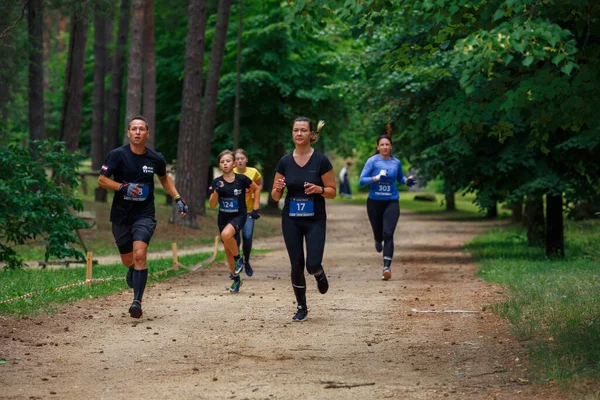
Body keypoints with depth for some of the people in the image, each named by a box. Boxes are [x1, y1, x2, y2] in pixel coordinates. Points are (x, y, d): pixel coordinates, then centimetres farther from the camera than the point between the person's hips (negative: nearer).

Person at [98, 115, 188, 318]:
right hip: (121, 215, 0)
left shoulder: (155, 158, -1)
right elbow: (102, 180, -7)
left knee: (139, 254, -21)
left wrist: (177, 199, 10)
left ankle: (137, 301, -19)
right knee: (128, 260, 10)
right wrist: (124, 187, -21)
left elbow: (164, 178, 19)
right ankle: (133, 272, 49)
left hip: (144, 215, 0)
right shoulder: (117, 155, -9)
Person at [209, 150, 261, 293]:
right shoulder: (217, 182, -5)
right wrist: (216, 191, -23)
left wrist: (255, 208, 2)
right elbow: (212, 205, -6)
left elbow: (257, 189, 6)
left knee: (226, 234, -34)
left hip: (239, 216, -4)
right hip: (223, 217, 4)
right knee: (227, 249, 11)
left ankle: (238, 259, -7)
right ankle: (236, 279, 29)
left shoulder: (241, 179, -11)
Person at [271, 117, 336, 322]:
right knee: (296, 265, 2)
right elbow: (275, 196, 6)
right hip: (291, 220, 2)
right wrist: (278, 189, -16)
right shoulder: (285, 162, 2)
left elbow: (332, 192, -3)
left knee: (312, 264, -12)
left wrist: (318, 189, -23)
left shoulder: (321, 160, -6)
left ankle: (319, 274, 26)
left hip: (315, 220, -2)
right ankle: (301, 307, 18)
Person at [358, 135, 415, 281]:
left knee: (388, 233, -15)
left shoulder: (396, 162, 5)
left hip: (391, 202, 0)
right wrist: (376, 178, -24)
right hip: (374, 201, 0)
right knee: (378, 233, 12)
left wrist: (407, 180, 1)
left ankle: (387, 267, -19)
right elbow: (362, 180, -10)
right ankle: (378, 241, 52)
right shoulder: (372, 161, -4)